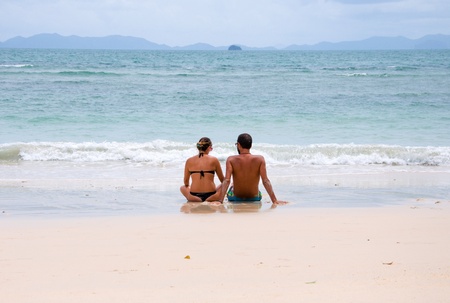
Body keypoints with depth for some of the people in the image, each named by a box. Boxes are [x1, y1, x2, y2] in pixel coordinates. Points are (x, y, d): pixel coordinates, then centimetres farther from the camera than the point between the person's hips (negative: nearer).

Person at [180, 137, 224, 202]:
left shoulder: (189, 161, 4)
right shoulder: (214, 160, -1)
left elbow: (186, 182, 14)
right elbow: (222, 180, 10)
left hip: (194, 198, 1)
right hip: (210, 197, -1)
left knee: (182, 188, 32)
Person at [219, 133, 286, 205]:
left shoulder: (231, 160, -19)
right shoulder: (260, 159, -17)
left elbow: (226, 181, -26)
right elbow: (266, 181, -21)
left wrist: (220, 201, -28)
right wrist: (275, 200, -19)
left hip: (235, 198, 0)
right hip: (254, 198, 1)